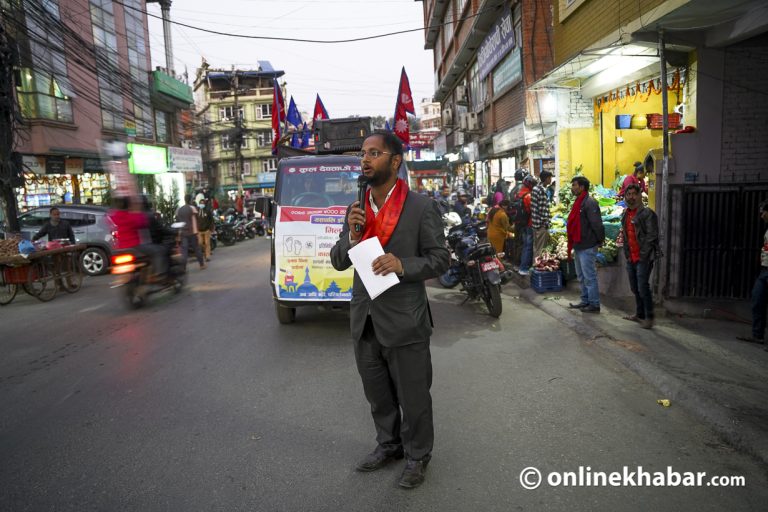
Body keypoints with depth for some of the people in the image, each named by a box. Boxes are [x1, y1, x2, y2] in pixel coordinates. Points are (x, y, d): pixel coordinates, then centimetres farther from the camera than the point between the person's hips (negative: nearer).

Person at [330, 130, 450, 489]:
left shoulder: (421, 207, -10)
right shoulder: (356, 209, 5)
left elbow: (440, 259, -7)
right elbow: (338, 262, 6)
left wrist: (403, 265, -24)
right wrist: (352, 237, -14)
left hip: (404, 322, -5)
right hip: (364, 320, 5)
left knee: (413, 397, 12)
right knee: (377, 395, 22)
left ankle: (417, 456, 36)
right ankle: (388, 445, 46)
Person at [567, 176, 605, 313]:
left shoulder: (589, 203, -18)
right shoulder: (578, 202, 14)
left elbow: (597, 224, -23)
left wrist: (601, 240, -13)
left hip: (587, 247, -10)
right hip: (578, 245, 10)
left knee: (589, 277, -2)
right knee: (581, 276, 18)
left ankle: (594, 304, 7)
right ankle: (585, 301, 30)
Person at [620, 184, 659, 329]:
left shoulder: (647, 213, -9)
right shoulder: (625, 215, 14)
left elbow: (651, 236, -14)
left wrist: (643, 255, -17)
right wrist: (627, 254, 15)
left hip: (643, 258, -7)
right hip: (631, 258, 8)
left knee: (643, 288, -8)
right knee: (634, 288, 14)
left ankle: (649, 318, 1)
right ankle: (639, 314, 27)